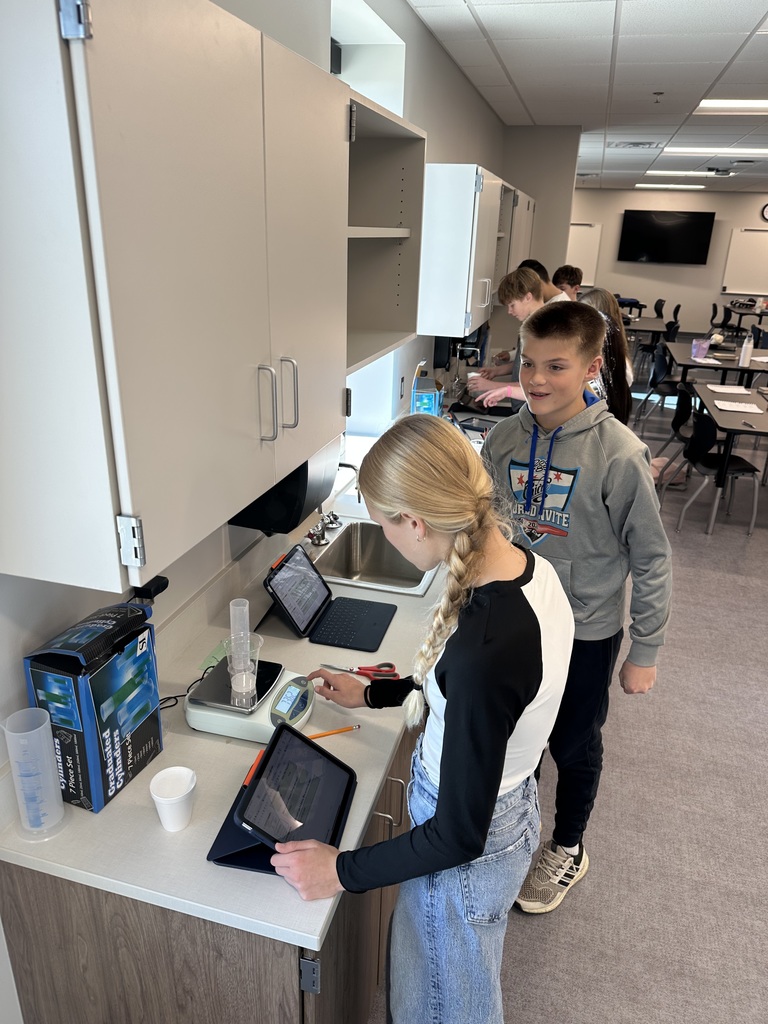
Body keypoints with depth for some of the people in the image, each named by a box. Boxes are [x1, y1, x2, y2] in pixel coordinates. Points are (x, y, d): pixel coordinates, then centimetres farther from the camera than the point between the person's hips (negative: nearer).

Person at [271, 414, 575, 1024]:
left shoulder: (483, 648, -41)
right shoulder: (530, 566, -13)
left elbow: (460, 835, -28)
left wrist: (341, 871, -16)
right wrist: (371, 694, 13)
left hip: (468, 854, -7)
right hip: (510, 807, 7)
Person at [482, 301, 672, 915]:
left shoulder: (619, 455, -22)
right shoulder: (505, 438, -9)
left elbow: (650, 560, -13)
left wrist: (645, 652, -9)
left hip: (586, 633, -4)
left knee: (574, 745, 18)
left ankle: (568, 849, 46)